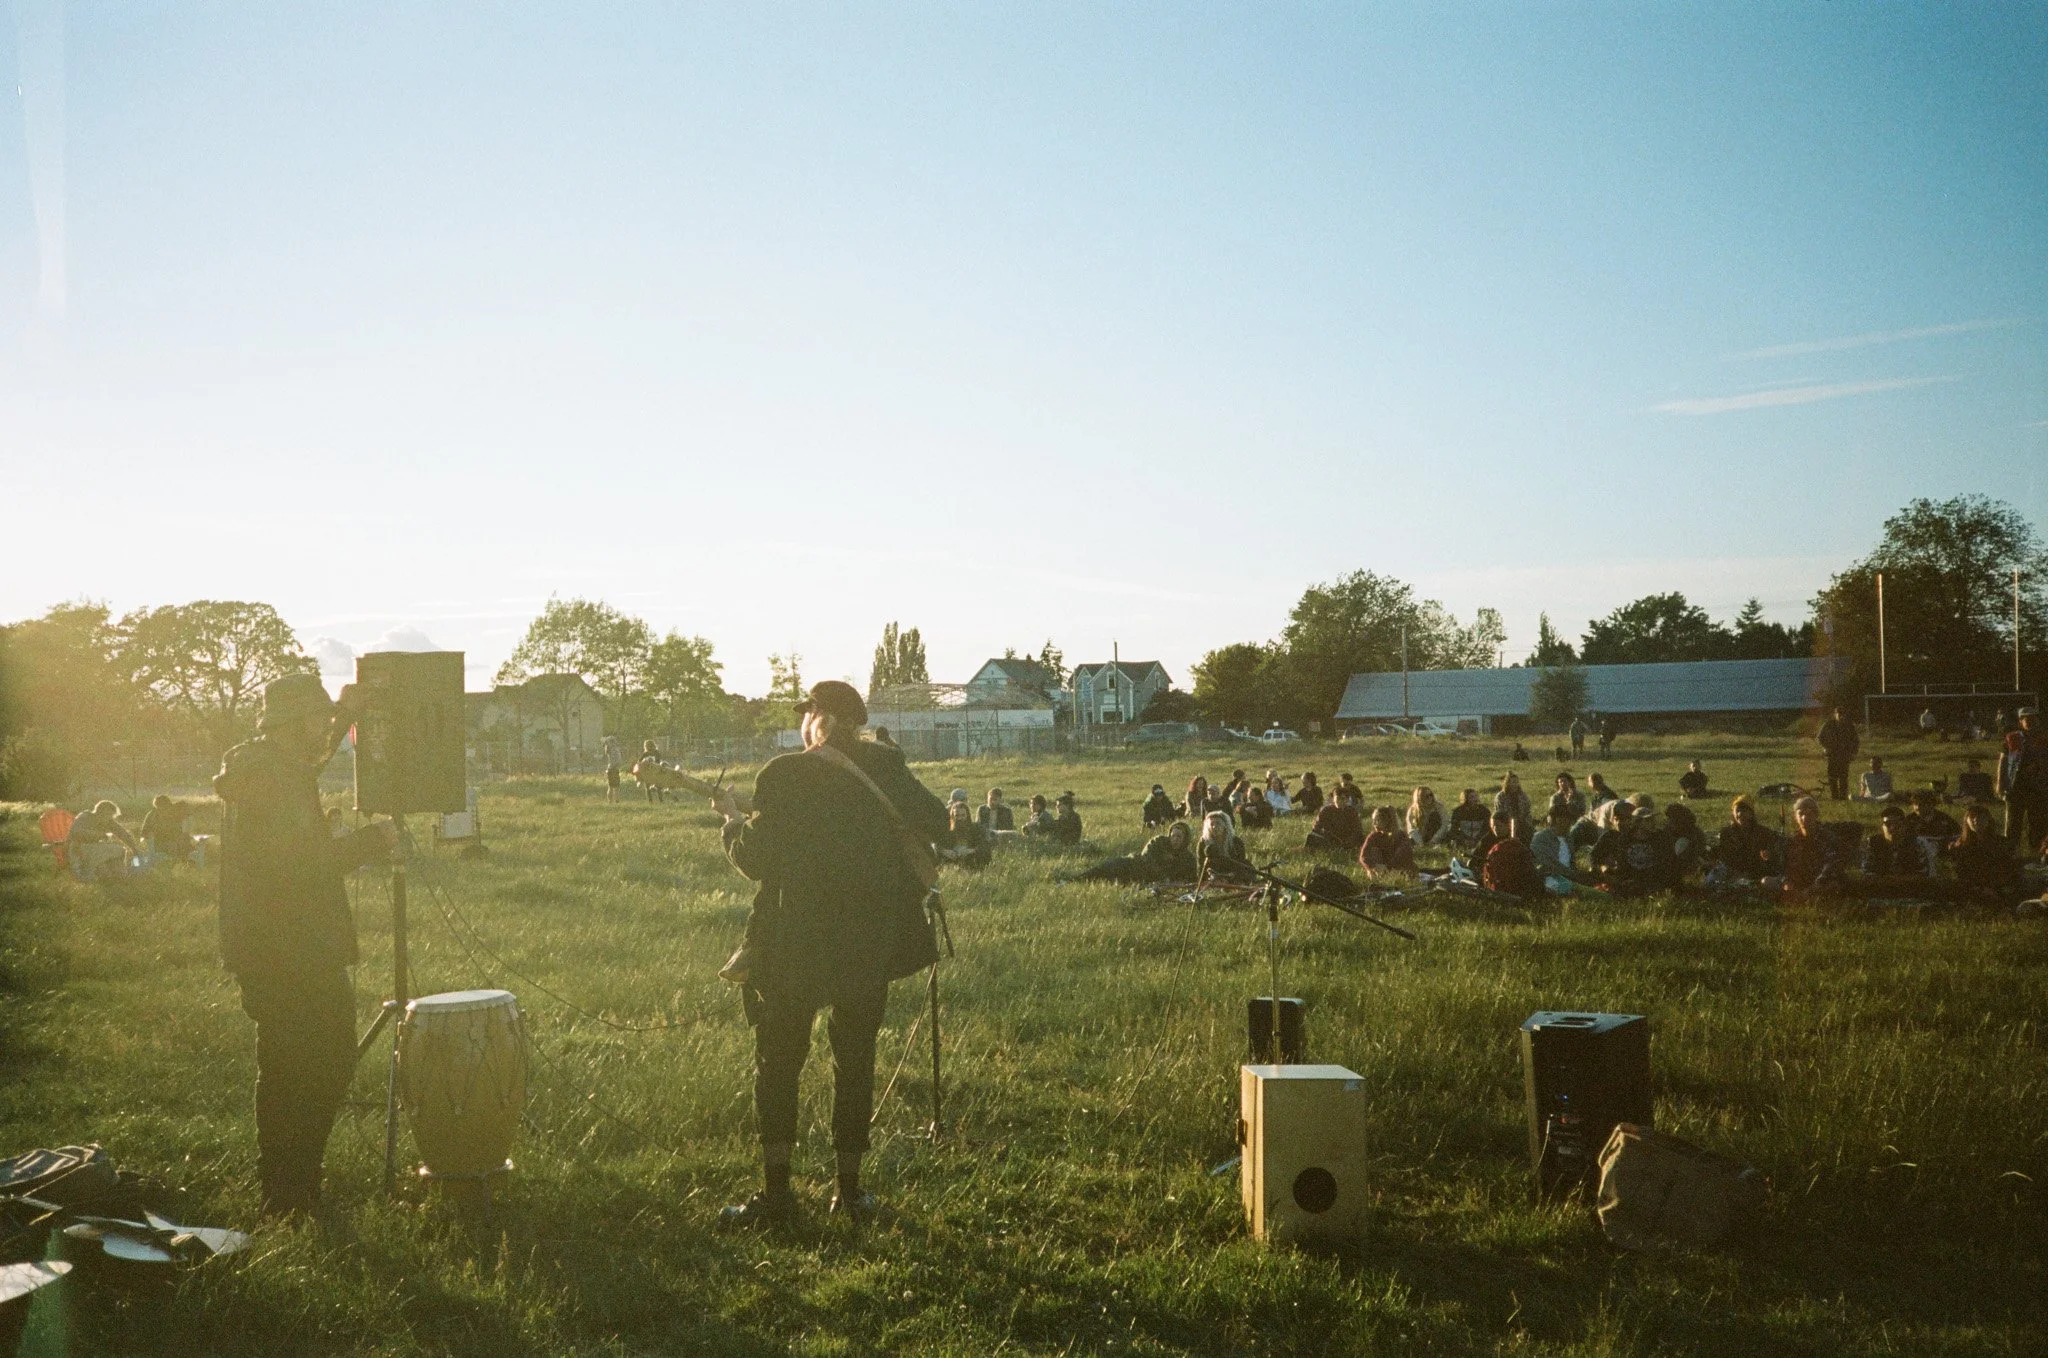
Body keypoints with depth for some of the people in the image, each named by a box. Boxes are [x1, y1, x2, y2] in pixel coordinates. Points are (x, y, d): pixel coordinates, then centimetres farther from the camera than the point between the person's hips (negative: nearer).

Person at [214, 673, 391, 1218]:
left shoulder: (253, 767, 12)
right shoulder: (275, 776, -19)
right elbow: (299, 862, -25)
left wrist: (344, 717, 27)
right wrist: (370, 841, -15)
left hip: (261, 948, 11)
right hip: (293, 952, -11)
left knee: (283, 1065, 20)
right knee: (328, 1063, -5)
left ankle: (277, 1184, 30)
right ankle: (293, 1189, -3)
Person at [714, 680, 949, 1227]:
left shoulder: (782, 775, -10)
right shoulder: (884, 766, -1)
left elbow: (754, 860, -7)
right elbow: (937, 824, 2)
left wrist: (733, 819, 11)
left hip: (793, 941, -3)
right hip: (869, 939, 3)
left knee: (777, 1060, 9)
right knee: (855, 1058, 14)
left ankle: (776, 1191, 8)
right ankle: (850, 1189, 16)